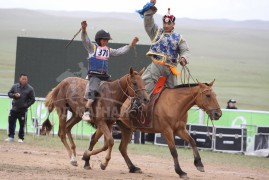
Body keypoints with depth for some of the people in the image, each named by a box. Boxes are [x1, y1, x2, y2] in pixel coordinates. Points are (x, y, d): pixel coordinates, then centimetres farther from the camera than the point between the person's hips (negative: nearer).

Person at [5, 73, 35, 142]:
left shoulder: (30, 89, -5)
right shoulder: (15, 86, 3)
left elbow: (32, 100, -2)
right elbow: (9, 93, 10)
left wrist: (26, 105, -13)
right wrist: (14, 95, -10)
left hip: (23, 110, -3)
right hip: (14, 109, 3)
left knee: (22, 124, 3)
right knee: (11, 122, 3)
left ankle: (20, 138, 13)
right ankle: (11, 137, 13)